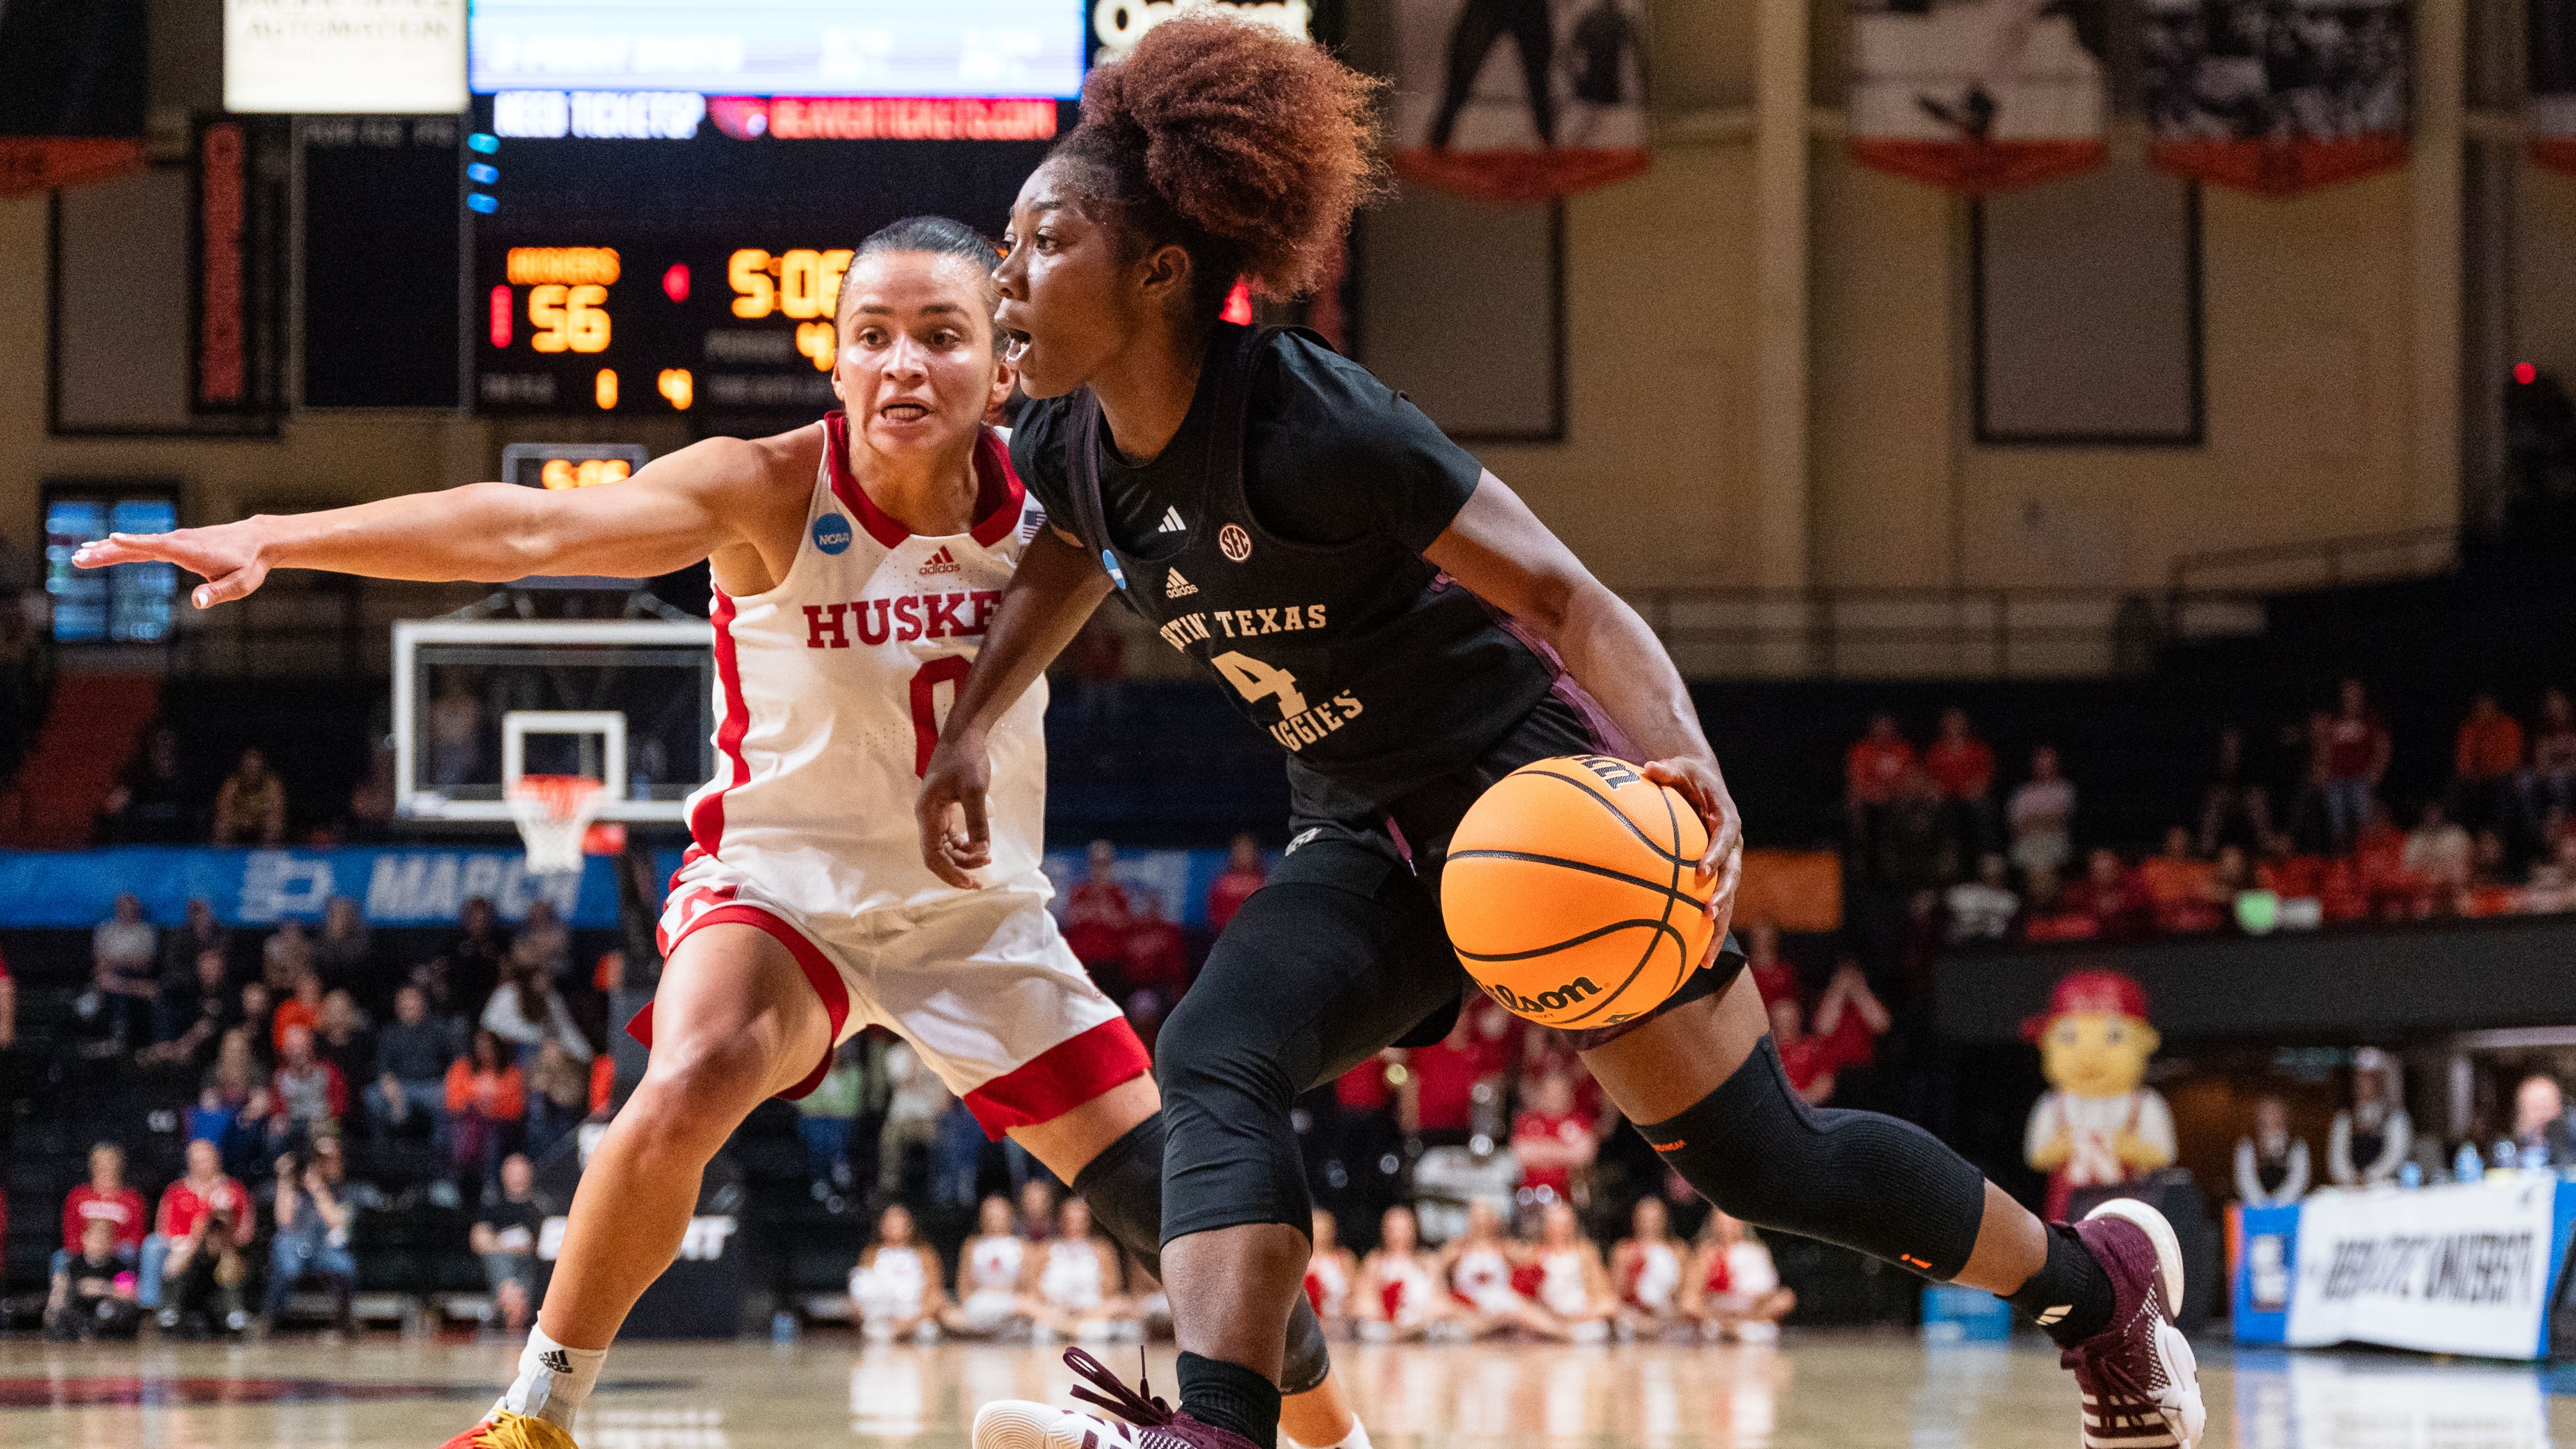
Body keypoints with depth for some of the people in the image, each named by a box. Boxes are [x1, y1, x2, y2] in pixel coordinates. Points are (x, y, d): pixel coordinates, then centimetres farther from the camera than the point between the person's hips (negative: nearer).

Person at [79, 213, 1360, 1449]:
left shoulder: (1049, 491, -13)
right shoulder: (772, 491, -24)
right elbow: (532, 528, -38)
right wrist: (277, 538, -51)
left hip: (982, 917, 3)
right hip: (784, 885, -3)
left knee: (1188, 1207, 1)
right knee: (689, 1087, -34)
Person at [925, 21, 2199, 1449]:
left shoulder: (1307, 422, -27)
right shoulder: (1068, 449, -5)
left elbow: (1562, 594, -28)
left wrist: (1687, 767, -43)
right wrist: (967, 733, 15)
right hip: (1368, 842, 7)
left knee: (1761, 1159, 0)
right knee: (1213, 1063, -21)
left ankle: (2093, 1277, 22)